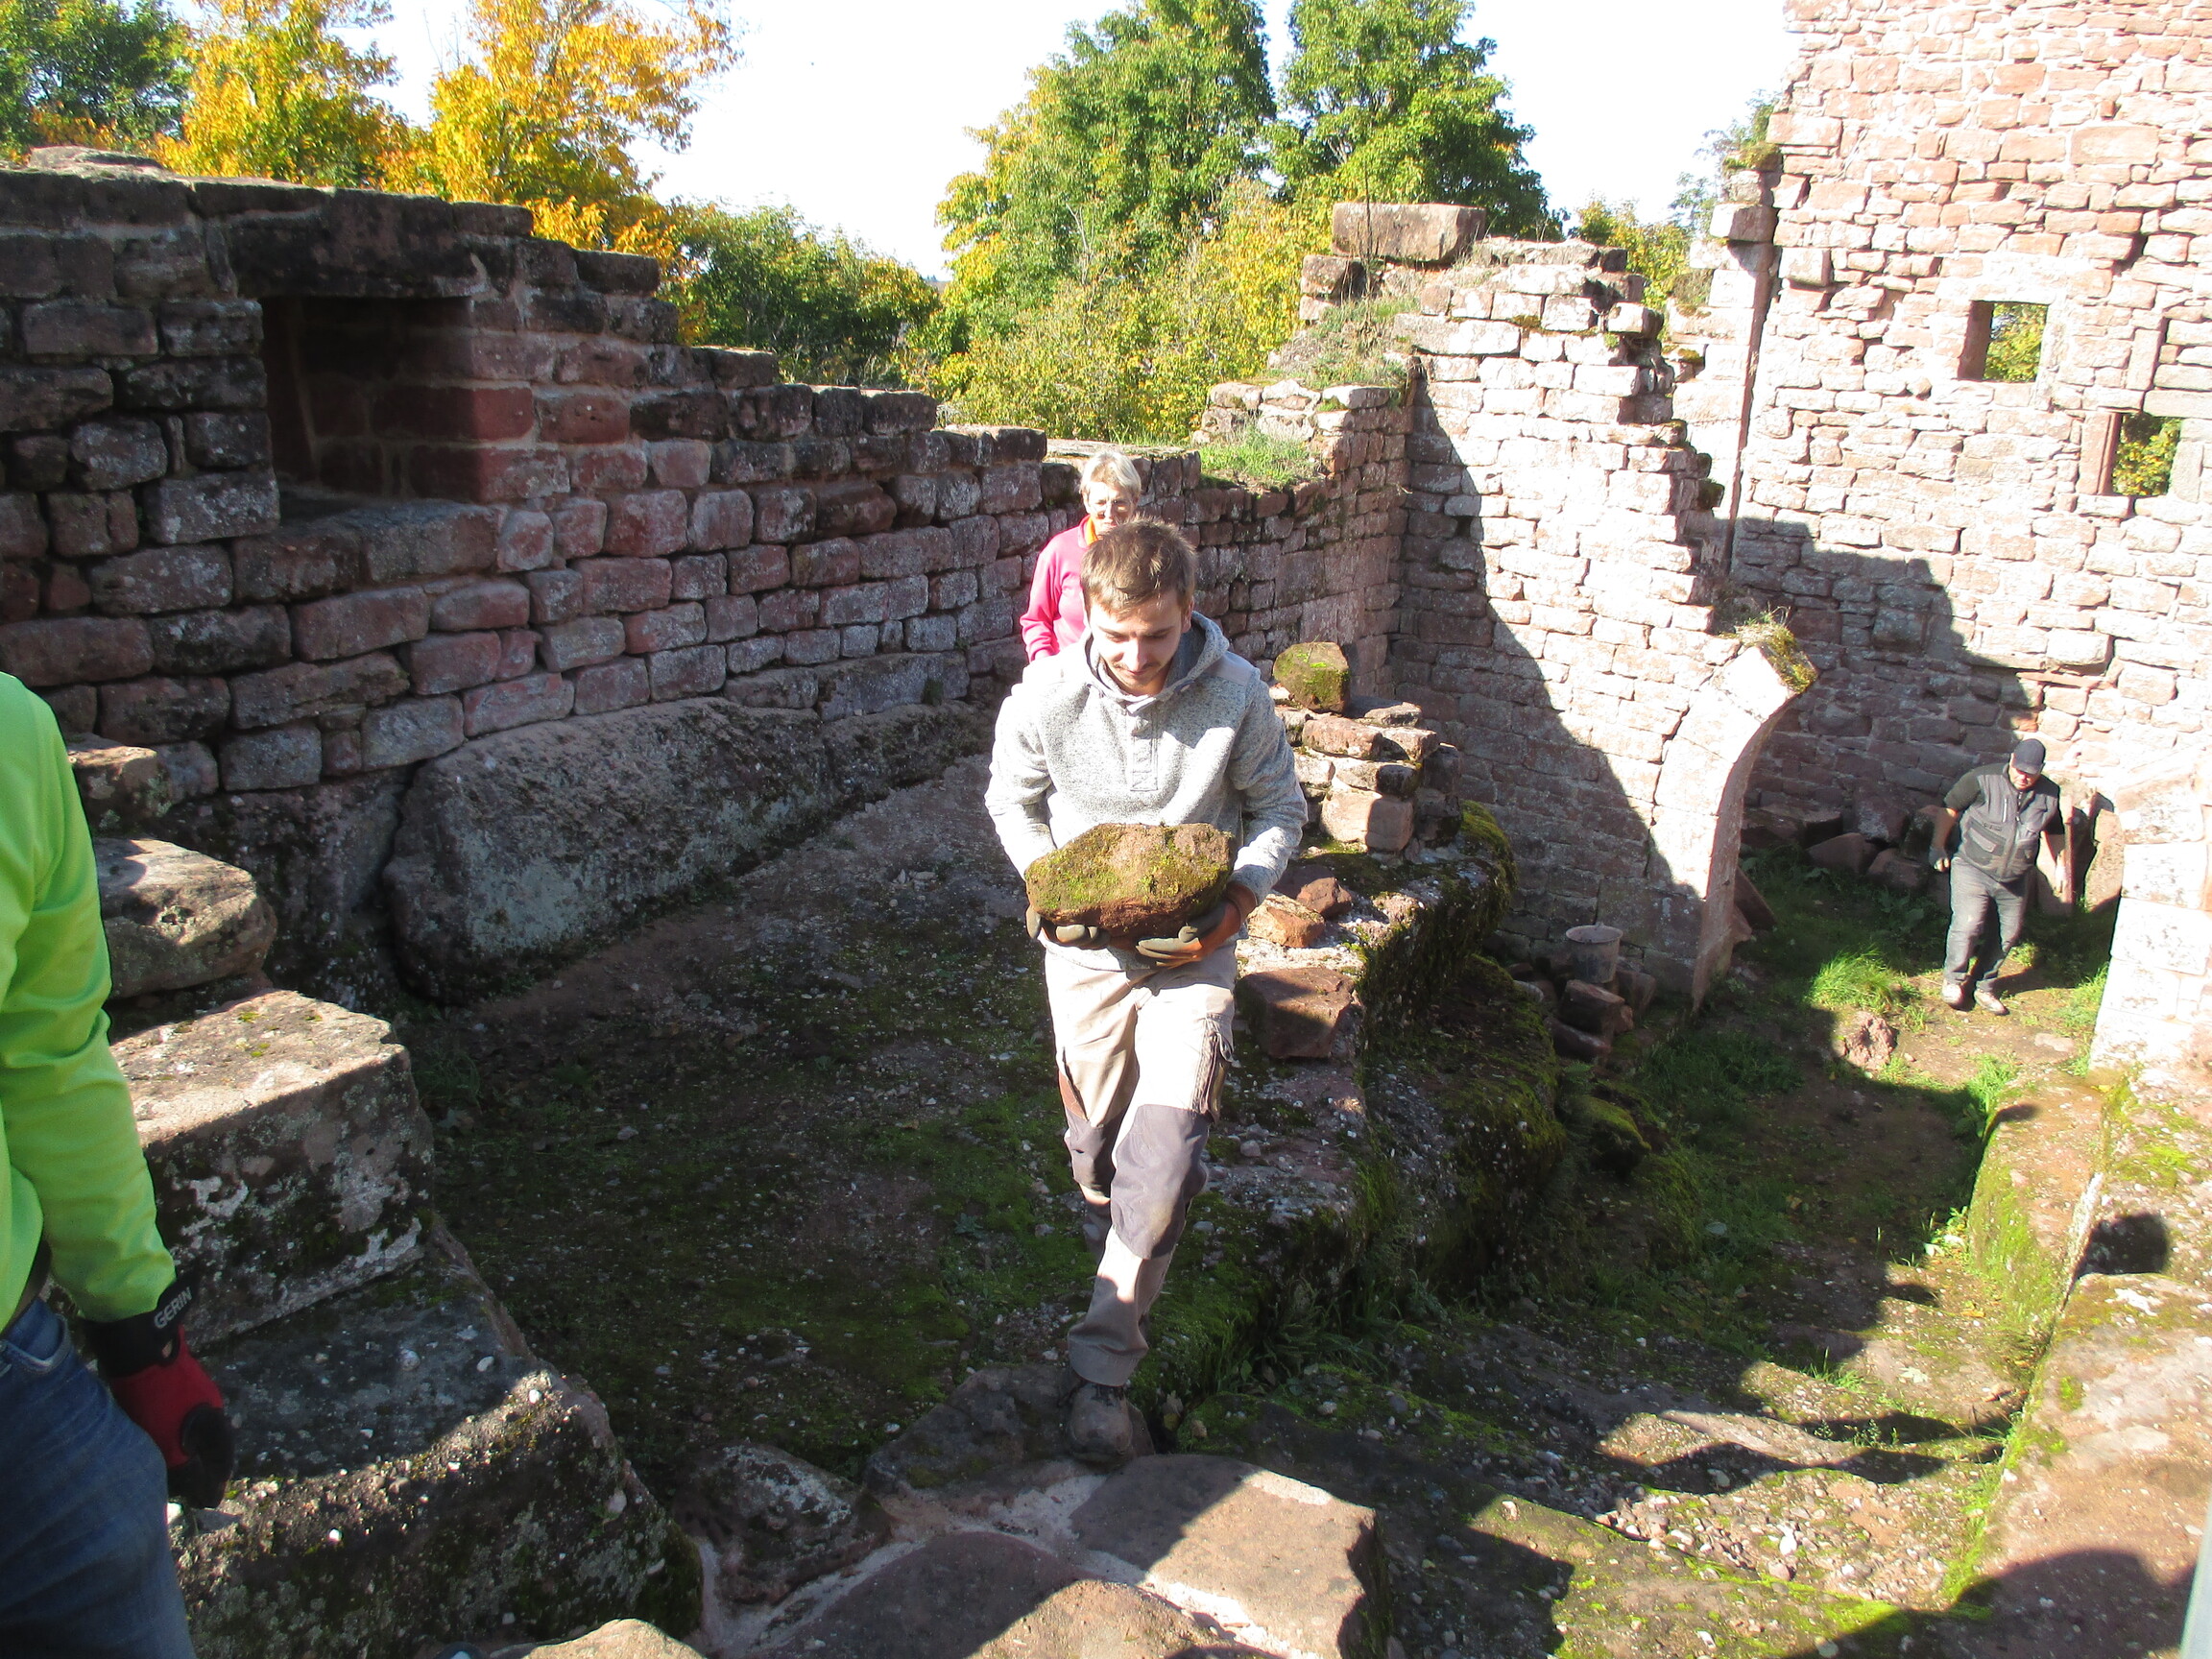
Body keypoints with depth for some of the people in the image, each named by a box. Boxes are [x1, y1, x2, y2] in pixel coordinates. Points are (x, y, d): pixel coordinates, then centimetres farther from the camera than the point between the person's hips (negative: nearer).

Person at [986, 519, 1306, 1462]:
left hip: (1191, 945, -1)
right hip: (1085, 943, 2)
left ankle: (1102, 1367, -5)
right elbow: (1013, 806, 7)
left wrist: (1238, 900, -16)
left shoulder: (1236, 694, -14)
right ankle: (1129, 1277, 44)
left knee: (1167, 1144, -16)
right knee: (1098, 1144, 12)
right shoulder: (1042, 700, -13)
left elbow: (1280, 811, 0)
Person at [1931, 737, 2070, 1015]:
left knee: (2009, 934, 10)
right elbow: (1949, 809, -6)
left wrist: (2062, 869, 17)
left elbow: (2055, 832, 17)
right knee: (1968, 925, -15)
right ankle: (1954, 979, 9)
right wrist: (1939, 847, -5)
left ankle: (1984, 985, 28)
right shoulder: (1983, 779, -14)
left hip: (2014, 879, 5)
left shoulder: (2049, 794, 0)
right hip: (1973, 870, -5)